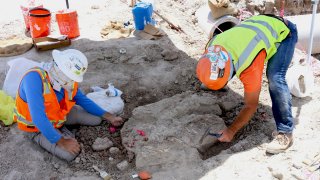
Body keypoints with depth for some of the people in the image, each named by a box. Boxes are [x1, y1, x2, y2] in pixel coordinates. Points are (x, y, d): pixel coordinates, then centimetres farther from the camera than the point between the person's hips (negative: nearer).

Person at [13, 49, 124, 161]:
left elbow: (83, 100, 2)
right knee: (70, 153, -24)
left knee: (97, 119, 1)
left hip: (59, 115, 6)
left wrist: (109, 117, -2)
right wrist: (61, 142, -35)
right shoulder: (34, 78, -38)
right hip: (37, 128, -6)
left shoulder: (69, 81, -16)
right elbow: (38, 118, -41)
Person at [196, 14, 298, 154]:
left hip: (283, 32, -7)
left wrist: (231, 131, -21)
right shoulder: (211, 48, -23)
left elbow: (251, 106, -25)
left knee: (275, 79, -29)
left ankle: (285, 133, -21)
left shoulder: (250, 69, -39)